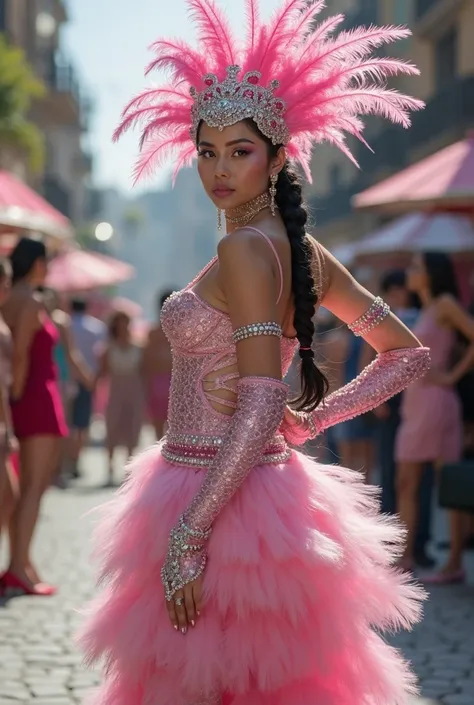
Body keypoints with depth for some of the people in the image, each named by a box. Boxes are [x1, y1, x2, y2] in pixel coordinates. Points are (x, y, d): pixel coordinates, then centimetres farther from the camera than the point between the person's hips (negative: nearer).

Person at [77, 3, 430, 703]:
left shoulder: (244, 248, -17)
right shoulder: (303, 251, 9)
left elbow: (259, 406, -25)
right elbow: (408, 351, 15)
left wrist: (188, 535, -25)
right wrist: (313, 419, 11)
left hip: (217, 499, -10)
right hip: (274, 489, 10)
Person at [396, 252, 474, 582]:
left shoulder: (446, 304, -4)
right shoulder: (426, 311, 20)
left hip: (435, 403, -9)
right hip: (414, 405, 9)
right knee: (406, 484, 5)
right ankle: (406, 558, 6)